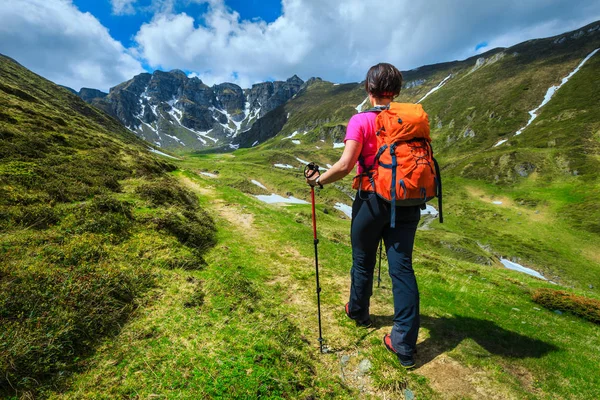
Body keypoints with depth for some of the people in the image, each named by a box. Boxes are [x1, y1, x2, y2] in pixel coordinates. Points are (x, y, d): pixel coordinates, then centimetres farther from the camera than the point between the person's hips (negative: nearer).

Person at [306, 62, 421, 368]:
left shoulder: (361, 121, -10)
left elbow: (346, 164, -20)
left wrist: (318, 180, -6)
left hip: (372, 200, -4)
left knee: (363, 262, 17)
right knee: (402, 266, 6)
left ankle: (358, 312, 41)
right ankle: (405, 345, 13)